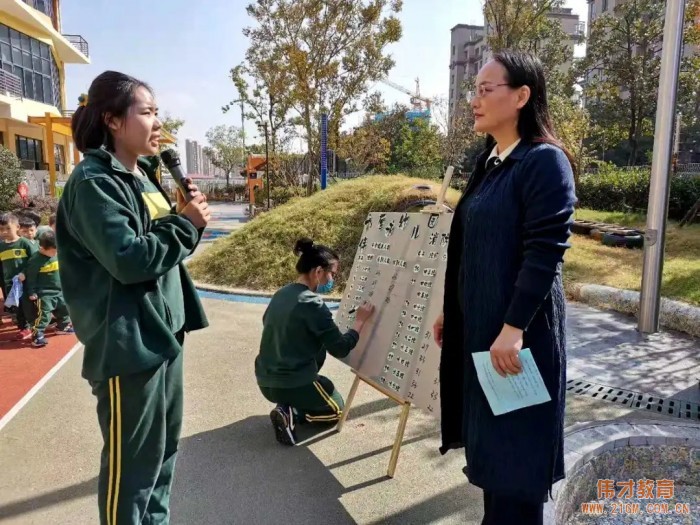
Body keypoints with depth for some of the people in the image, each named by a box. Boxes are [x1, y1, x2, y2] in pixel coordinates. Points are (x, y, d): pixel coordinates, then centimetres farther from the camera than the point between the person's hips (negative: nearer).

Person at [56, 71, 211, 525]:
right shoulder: (93, 183, -15)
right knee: (134, 460, 6)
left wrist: (187, 217, -1)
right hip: (128, 343, -9)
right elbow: (128, 259, -24)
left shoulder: (143, 175, 11)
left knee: (165, 446, 21)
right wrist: (186, 225, -14)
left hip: (163, 331, 9)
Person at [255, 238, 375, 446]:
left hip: (265, 381, 7)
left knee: (319, 349, 28)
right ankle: (291, 414, -5)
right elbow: (340, 349, -16)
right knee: (336, 409, 21)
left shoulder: (281, 294, 3)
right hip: (291, 385, -7)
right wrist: (360, 321, -2)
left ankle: (289, 407, 13)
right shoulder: (312, 304, -20)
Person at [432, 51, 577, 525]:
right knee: (489, 439, 20)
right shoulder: (489, 163, 11)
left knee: (514, 446, 7)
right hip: (478, 323, 9)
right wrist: (451, 311, 16)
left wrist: (513, 327, -22)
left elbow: (545, 253, -20)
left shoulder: (545, 161, -14)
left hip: (517, 328, -8)